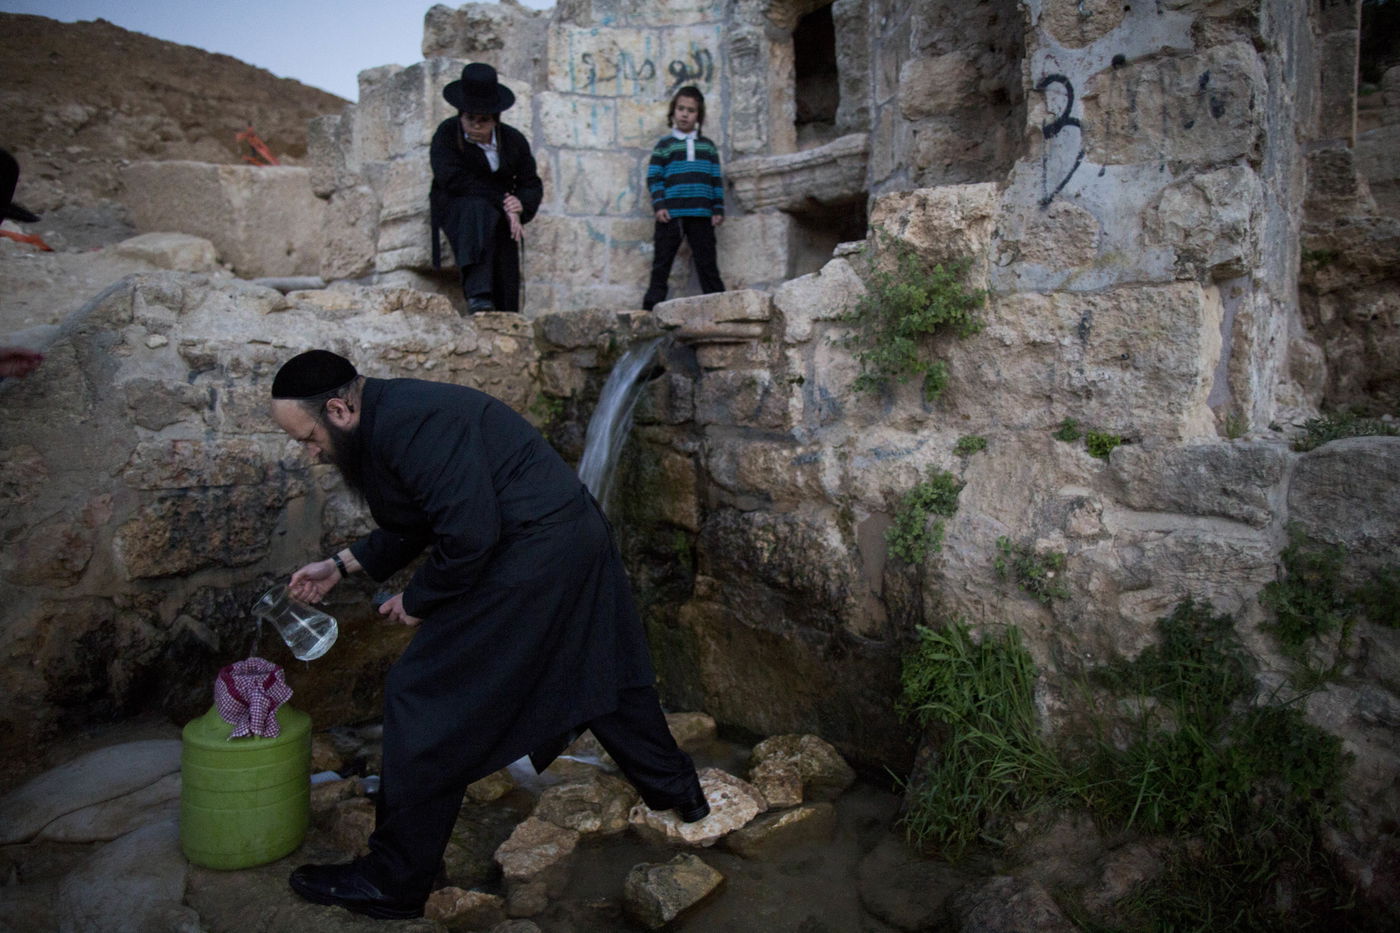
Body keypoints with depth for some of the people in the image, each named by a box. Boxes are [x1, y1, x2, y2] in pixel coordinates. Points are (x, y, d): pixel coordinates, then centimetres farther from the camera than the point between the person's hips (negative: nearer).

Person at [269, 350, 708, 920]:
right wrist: (341, 566, 20)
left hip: (531, 561, -11)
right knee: (599, 675, 24)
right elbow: (417, 523, 23)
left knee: (423, 701, -2)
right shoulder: (389, 418, 12)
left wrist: (415, 601, -9)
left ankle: (391, 882, 11)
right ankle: (678, 792, 41)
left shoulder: (407, 423, -21)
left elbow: (468, 535, -25)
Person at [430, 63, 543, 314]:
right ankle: (478, 294, -51)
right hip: (455, 206, -3)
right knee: (477, 210, -38)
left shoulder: (513, 140, 6)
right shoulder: (447, 134, -5)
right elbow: (453, 179, -17)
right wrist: (502, 202, -22)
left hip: (499, 215, 4)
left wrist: (521, 205, -18)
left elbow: (532, 184, 7)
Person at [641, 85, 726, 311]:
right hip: (670, 214, -1)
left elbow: (716, 179, 13)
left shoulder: (707, 145, 16)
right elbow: (653, 178, 3)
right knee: (661, 262, 1)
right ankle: (652, 305, 2)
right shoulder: (664, 145, 10)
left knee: (707, 263, 3)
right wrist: (659, 205, -10)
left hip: (701, 215, 2)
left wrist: (718, 209, 4)